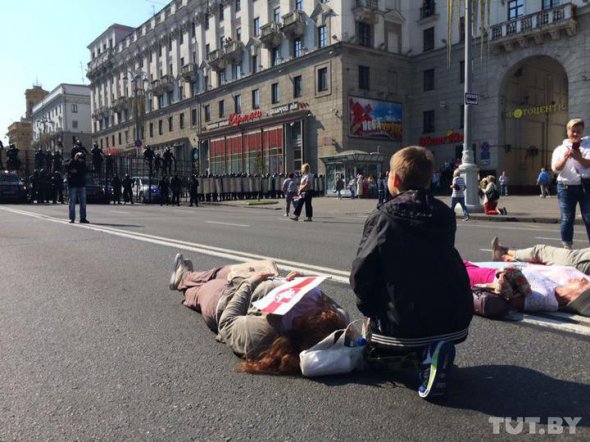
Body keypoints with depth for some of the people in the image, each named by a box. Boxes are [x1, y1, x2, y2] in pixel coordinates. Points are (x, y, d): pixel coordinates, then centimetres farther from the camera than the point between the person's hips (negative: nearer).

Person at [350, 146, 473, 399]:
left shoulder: (382, 218, -11)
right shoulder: (445, 215, 4)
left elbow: (361, 273, -12)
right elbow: (443, 264, 13)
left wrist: (370, 309, 7)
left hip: (403, 322, -4)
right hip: (454, 319, 4)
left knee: (372, 340, 26)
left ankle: (420, 352, -4)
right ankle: (436, 349, 1)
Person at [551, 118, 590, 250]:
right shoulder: (560, 148, 8)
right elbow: (555, 169, -2)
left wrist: (578, 157, -24)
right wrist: (565, 158, -19)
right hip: (566, 187, 1)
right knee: (567, 218, 3)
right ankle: (567, 246, 9)